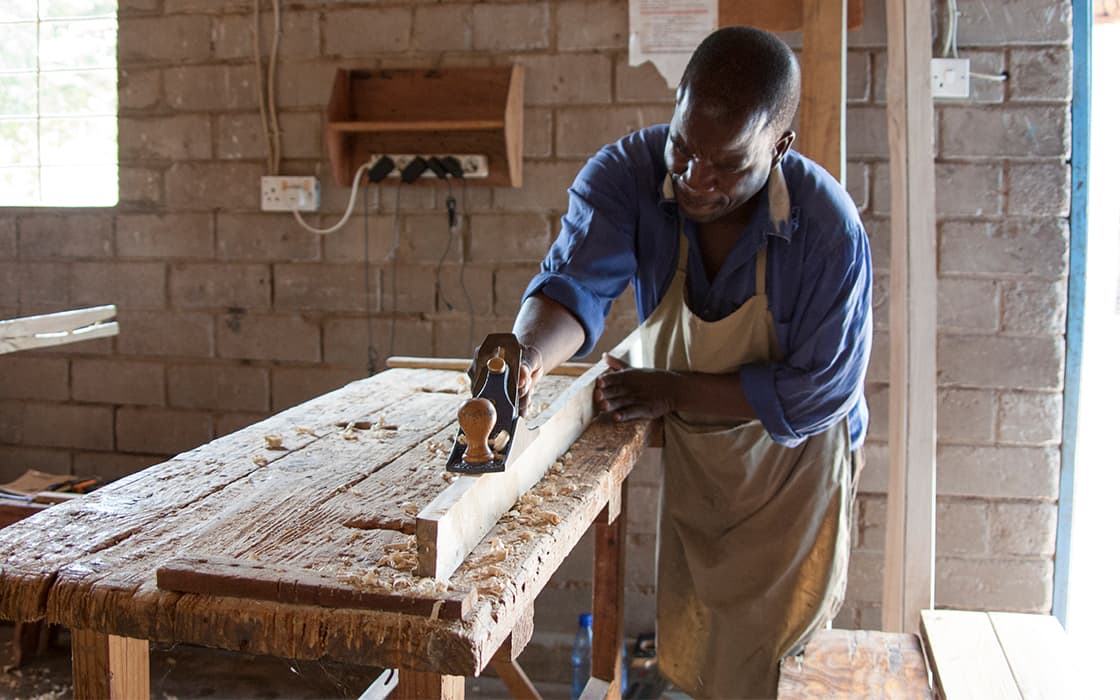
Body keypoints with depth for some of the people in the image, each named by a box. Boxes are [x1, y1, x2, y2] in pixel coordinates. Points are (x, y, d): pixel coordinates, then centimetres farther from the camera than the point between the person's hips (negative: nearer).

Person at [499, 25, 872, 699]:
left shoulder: (829, 227, -29)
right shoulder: (628, 172, -23)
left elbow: (820, 389, -24)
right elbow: (576, 286, -32)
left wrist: (672, 390, -28)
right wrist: (530, 350, -55)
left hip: (790, 462, -2)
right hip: (683, 453, 3)